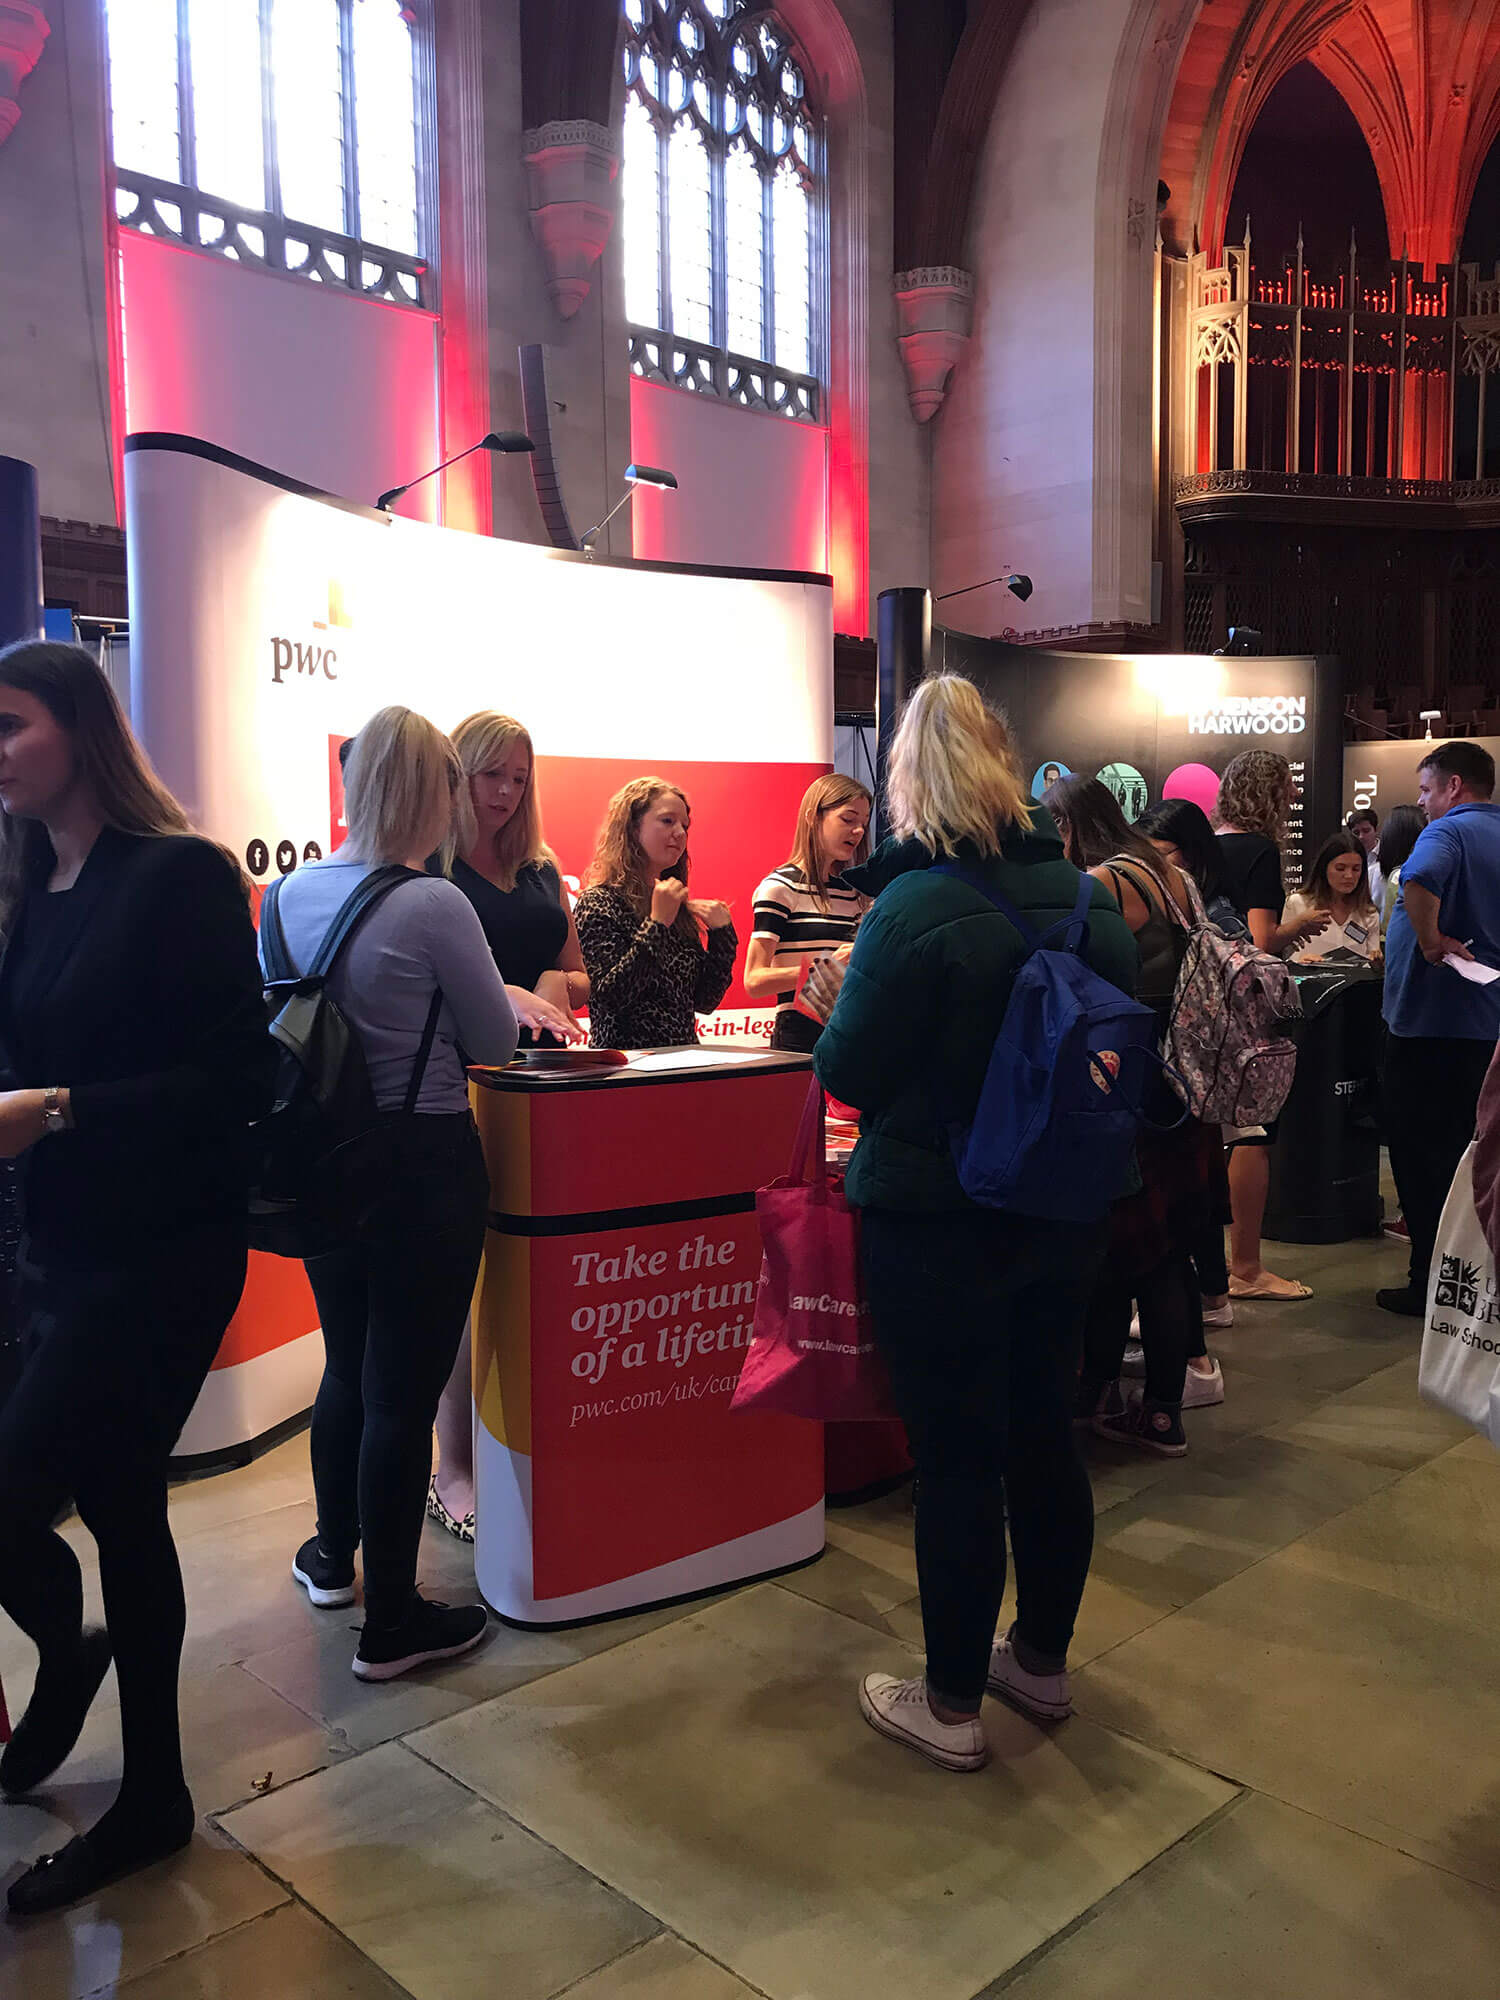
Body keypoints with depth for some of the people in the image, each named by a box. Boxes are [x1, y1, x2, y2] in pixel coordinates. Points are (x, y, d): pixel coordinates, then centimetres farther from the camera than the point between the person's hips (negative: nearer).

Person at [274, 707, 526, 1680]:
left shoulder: (292, 891, 1)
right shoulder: (435, 904, -18)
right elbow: (494, 1043, -9)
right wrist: (497, 995, 12)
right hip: (425, 1166, -7)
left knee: (348, 1368, 24)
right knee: (404, 1388, 4)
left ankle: (333, 1556, 43)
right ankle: (391, 1622, 18)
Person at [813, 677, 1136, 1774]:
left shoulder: (914, 909, -20)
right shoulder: (1090, 896, 1)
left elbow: (848, 1074, -15)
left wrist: (836, 1009, 3)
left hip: (938, 1222, -6)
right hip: (1064, 1215, 7)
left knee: (956, 1459, 5)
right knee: (1044, 1436, 19)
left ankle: (952, 1705, 21)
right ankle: (1042, 1658, 37)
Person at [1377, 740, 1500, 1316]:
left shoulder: (1448, 832, -15)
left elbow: (1419, 881, -38)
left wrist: (1431, 941, -24)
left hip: (1431, 1017, -9)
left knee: (1421, 1156, 0)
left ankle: (1431, 1284, 5)